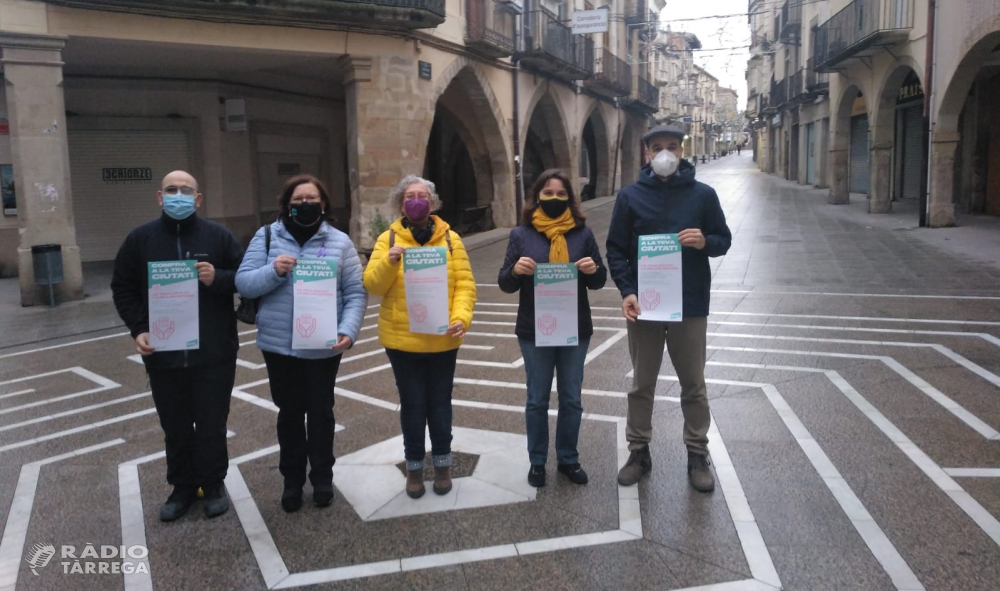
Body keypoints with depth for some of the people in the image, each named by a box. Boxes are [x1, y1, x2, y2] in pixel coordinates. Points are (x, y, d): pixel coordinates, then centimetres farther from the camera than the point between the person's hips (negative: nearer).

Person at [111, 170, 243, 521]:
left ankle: (213, 484, 25)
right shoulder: (140, 239, 4)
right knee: (175, 428, 12)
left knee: (211, 425, 6)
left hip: (214, 354, -1)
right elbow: (123, 288, 9)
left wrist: (218, 278, -18)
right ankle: (183, 486, 30)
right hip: (163, 354, 2)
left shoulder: (218, 236, 1)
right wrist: (138, 329, -5)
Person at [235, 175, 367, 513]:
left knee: (321, 411, 13)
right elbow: (243, 283, -4)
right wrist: (274, 272, -23)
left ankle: (322, 477, 30)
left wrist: (348, 330, -18)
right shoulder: (267, 237, 0)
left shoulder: (339, 242, -1)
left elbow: (356, 293, -4)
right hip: (279, 345, 1)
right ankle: (292, 479, 30)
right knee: (290, 412, 13)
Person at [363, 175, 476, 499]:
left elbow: (465, 284, -3)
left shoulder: (450, 238, 1)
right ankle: (414, 467, 24)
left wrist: (461, 317, -18)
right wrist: (389, 261, -24)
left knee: (439, 402, 11)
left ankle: (442, 464, 28)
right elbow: (373, 285, -6)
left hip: (442, 339, 0)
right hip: (402, 339, 0)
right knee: (413, 404, 8)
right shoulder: (388, 239, 1)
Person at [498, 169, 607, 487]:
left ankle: (568, 459, 29)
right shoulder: (521, 234, -2)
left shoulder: (582, 232, 2)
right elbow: (506, 284, 0)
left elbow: (598, 281, 5)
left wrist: (594, 269, -18)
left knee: (571, 399, 12)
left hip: (575, 330, 1)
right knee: (537, 400, 10)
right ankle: (537, 461, 25)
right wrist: (515, 270, -22)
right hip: (534, 331, -1)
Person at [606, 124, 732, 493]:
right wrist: (626, 290, -12)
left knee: (693, 385, 9)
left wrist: (705, 242, -17)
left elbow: (724, 240, 6)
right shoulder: (630, 196, 1)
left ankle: (697, 455, 24)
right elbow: (616, 249, 1)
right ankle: (638, 451, 26)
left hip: (690, 306, 0)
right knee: (642, 384, 12)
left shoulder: (703, 194, 1)